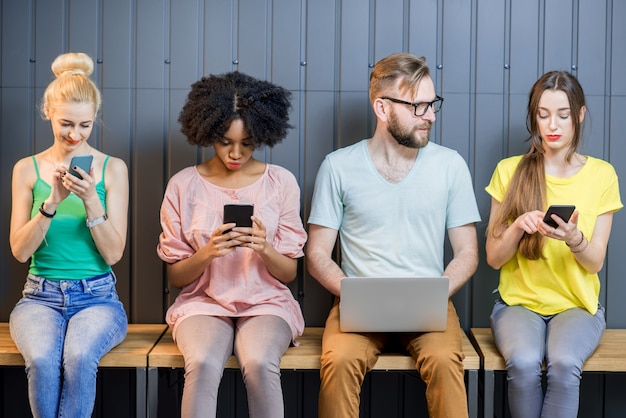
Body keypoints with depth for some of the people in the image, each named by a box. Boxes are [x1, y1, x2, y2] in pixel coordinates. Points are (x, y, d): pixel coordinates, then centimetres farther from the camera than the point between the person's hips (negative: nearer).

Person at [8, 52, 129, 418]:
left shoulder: (113, 168, 2)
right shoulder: (27, 169, 6)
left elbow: (114, 253, -2)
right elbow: (20, 250, 0)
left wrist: (91, 201, -17)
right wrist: (52, 202, -15)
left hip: (97, 296, -1)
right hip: (42, 296, 1)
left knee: (79, 357, -33)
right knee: (42, 359, -31)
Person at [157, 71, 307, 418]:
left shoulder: (281, 182, 3)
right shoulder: (183, 185, 1)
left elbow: (289, 272, 5)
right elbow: (175, 277, 4)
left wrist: (264, 249, -17)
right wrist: (207, 252, -17)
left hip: (267, 302, 0)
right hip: (204, 302, 0)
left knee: (259, 363, -32)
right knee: (203, 364, -32)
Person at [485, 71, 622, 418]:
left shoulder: (601, 174, 2)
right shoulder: (510, 171, 1)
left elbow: (595, 263, 0)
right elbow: (493, 258, 1)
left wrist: (574, 239, -22)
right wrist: (518, 226, -20)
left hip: (577, 303, 0)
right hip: (519, 301, 0)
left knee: (564, 364, -32)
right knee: (524, 363, -31)